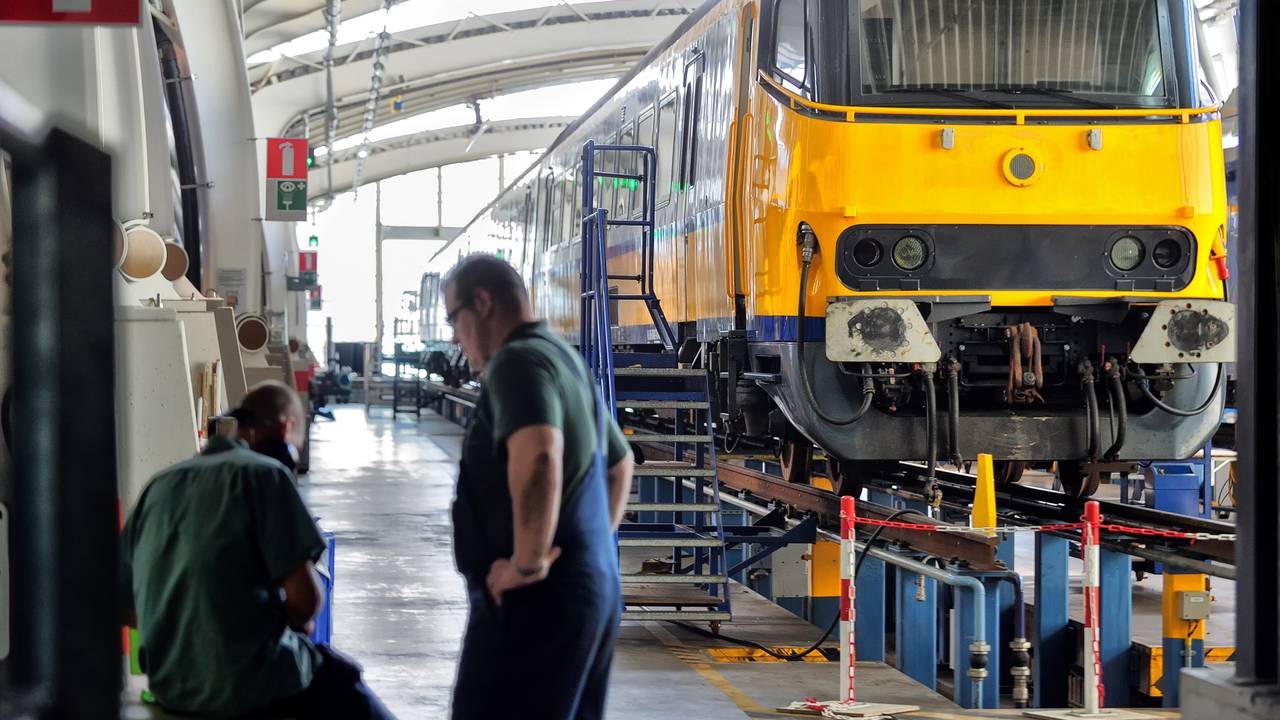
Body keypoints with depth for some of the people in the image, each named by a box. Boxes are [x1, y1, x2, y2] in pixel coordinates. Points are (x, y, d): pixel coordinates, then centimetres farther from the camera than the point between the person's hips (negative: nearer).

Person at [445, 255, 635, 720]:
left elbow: (538, 456, -32)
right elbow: (619, 465, 33)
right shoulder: (566, 361, 19)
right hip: (593, 588, 10)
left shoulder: (517, 361, -12)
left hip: (538, 598, -10)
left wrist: (528, 562, -24)